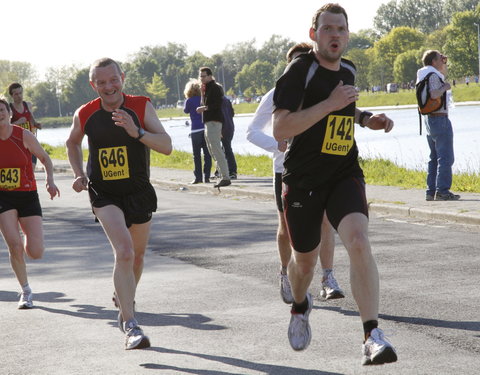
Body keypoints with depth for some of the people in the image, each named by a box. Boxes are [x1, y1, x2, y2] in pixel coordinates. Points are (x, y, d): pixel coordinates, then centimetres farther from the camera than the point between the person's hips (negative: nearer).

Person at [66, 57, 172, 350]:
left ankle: (125, 299, 49)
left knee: (137, 255, 17)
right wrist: (79, 174, 2)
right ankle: (131, 326, -23)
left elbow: (167, 147, -18)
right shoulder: (85, 115, -6)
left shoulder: (141, 107, -10)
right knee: (124, 252, -22)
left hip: (139, 192, 2)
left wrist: (137, 132, -33)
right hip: (104, 196, -2)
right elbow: (73, 142, 16)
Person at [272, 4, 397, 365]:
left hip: (344, 176, 3)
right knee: (305, 260, 14)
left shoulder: (349, 70, 7)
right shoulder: (300, 71, -13)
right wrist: (329, 104, -26)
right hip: (302, 181, -3)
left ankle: (373, 336, -27)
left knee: (358, 241, -24)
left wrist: (367, 118, 10)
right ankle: (300, 306, 50)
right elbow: (281, 129, -23)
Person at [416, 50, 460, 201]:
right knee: (446, 157, -10)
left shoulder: (423, 74, 15)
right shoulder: (433, 75, -14)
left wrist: (444, 63, 22)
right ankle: (442, 191, -15)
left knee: (434, 158, 13)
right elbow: (434, 95, -28)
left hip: (429, 120, 10)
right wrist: (444, 87, -12)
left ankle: (431, 191, 12)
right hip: (440, 119, -10)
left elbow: (444, 76, 34)